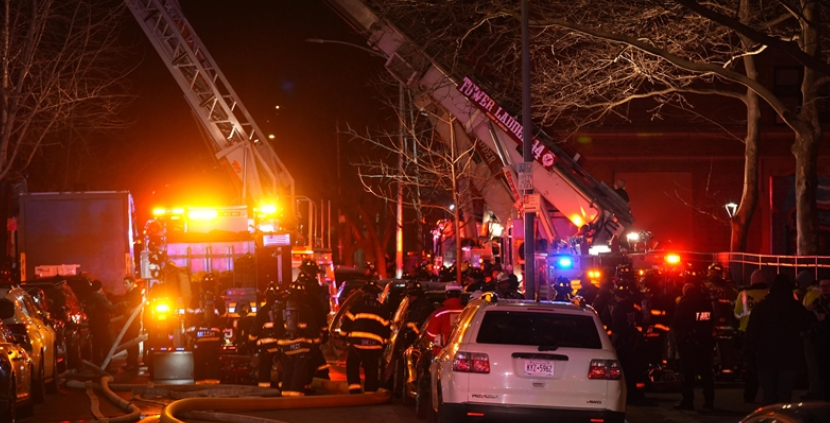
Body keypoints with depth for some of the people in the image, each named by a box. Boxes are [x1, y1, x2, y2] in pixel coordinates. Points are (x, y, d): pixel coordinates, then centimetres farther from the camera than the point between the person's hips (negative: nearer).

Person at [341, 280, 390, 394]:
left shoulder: (357, 304, 4)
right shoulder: (382, 308, 16)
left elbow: (348, 321, 1)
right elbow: (386, 328, 15)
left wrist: (344, 332, 17)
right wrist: (384, 341, 24)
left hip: (358, 341, -2)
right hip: (375, 344, 2)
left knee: (352, 366, 13)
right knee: (372, 370, 10)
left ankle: (355, 390, -3)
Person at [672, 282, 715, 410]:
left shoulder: (685, 303, -8)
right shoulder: (707, 303, 6)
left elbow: (675, 323, -7)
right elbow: (712, 321, 12)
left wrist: (678, 333, 10)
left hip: (688, 342, -5)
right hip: (705, 341, 5)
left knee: (688, 372, -3)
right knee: (706, 371, 10)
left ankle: (688, 401, -6)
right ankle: (709, 400, 10)